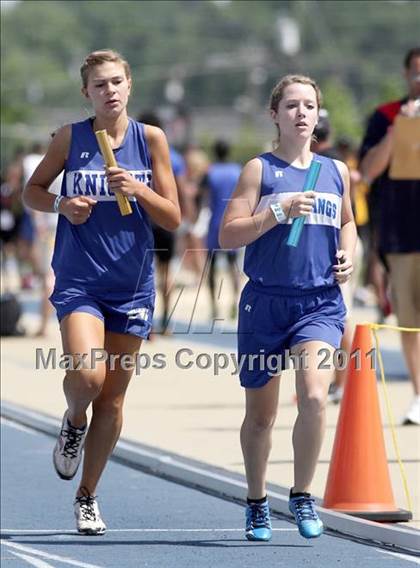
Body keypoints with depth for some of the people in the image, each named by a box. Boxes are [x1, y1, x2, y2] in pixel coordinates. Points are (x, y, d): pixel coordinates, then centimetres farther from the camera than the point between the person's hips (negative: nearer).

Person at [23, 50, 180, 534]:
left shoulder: (150, 139, 1)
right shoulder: (70, 138, -1)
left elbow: (172, 219, 2)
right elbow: (32, 191, 11)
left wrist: (139, 190, -16)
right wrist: (61, 205, -9)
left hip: (132, 285, 2)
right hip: (79, 280, -2)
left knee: (112, 399, 6)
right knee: (86, 375, -24)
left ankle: (87, 497, 21)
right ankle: (72, 422, 12)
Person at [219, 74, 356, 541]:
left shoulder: (336, 171, 10)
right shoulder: (260, 170, -1)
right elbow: (227, 236, -8)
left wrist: (347, 256, 8)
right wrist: (278, 212, -18)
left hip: (321, 305, 1)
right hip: (266, 302, -1)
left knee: (313, 396, -22)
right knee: (260, 415, 10)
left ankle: (302, 495, -4)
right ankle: (256, 503, 31)